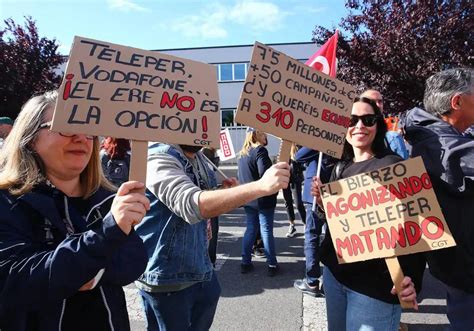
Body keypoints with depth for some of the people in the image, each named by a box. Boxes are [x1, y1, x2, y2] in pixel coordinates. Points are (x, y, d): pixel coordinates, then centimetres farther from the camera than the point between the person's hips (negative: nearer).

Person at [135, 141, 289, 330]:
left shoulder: (198, 157, 5)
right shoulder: (160, 159, -22)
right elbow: (194, 205, -38)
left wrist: (227, 194, -5)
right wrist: (262, 186, -44)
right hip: (166, 278, -7)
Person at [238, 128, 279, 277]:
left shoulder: (243, 153, 12)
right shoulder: (260, 151, -15)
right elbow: (265, 174, -25)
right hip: (263, 198, -7)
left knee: (250, 229, 14)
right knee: (266, 231, 1)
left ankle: (245, 262, 18)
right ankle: (272, 265, 10)